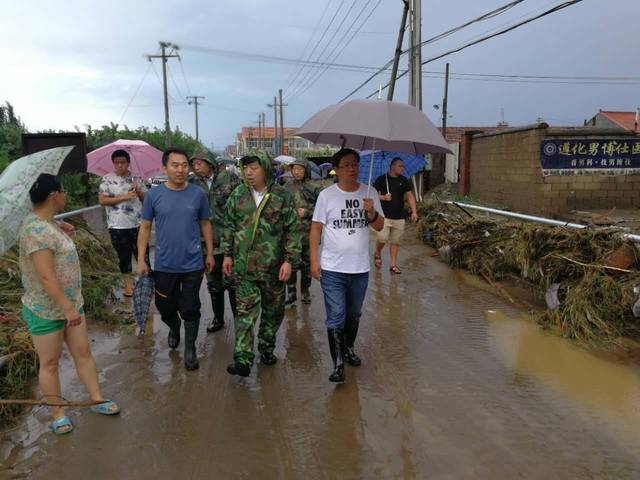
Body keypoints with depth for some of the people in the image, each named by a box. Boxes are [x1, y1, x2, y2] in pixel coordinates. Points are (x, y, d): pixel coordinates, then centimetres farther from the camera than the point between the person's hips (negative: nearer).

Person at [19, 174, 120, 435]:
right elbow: (46, 277, -28)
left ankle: (97, 399, 26)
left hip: (69, 303, 9)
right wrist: (68, 309, -25)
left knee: (83, 352, 14)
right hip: (46, 311, -9)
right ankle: (58, 413, 24)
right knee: (50, 363, 9)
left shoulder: (45, 223, 5)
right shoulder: (37, 230, -26)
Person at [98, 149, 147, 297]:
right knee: (124, 256, 10)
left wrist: (138, 191, -12)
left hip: (137, 224, 1)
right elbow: (102, 200, -8)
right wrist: (124, 197, -15)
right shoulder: (107, 179, -1)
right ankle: (128, 284, 23)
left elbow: (146, 199, 9)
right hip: (117, 226, -1)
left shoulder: (136, 178, 7)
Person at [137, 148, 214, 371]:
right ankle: (174, 328, 48)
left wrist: (210, 253, 6)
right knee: (165, 306, 16)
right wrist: (141, 259, -2)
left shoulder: (198, 194, -4)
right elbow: (145, 228, 1)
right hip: (164, 265, 1)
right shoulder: (153, 195, -5)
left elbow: (205, 224, 6)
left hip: (193, 264, -1)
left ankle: (190, 349, 26)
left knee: (190, 309, 6)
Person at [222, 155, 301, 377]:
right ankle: (243, 359, -1)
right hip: (244, 266, 1)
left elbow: (293, 230, -4)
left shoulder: (282, 197, -6)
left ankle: (267, 348, 32)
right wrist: (228, 254, 8)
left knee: (273, 310, 12)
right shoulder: (237, 195, 3)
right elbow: (229, 227, 11)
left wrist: (289, 260, -9)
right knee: (245, 311, -2)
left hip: (273, 267, -1)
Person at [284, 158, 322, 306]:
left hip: (308, 230, -2)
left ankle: (305, 291, 24)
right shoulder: (288, 187, 8)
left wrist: (307, 212, -15)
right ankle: (291, 293, 10)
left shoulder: (315, 187, -5)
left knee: (307, 262, 9)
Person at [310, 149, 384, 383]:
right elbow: (316, 228, -3)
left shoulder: (369, 194, 2)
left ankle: (349, 348, 41)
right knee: (336, 318, -2)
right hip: (332, 269, -3)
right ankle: (338, 364, 7)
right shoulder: (326, 195, -6)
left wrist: (372, 212, -18)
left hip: (360, 268, 3)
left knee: (354, 315, 20)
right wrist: (314, 260, -9)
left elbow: (379, 227, 4)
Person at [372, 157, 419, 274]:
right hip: (384, 216, -4)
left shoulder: (404, 180, 8)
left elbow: (410, 196, 7)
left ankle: (394, 264, 16)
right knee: (382, 238, -13)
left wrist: (414, 211, -3)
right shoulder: (382, 179, -3)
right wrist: (383, 197, -19)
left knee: (396, 241, 6)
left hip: (399, 217, 4)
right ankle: (377, 254, 17)